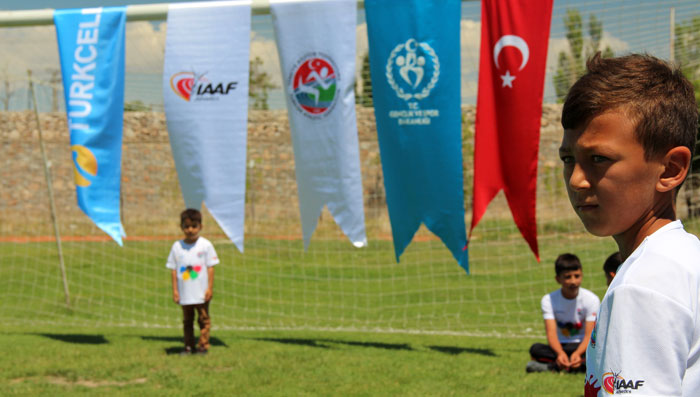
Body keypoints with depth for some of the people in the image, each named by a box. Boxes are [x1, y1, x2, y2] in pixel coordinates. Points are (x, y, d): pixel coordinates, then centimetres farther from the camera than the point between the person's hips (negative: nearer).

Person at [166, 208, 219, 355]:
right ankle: (189, 346, 14)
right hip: (185, 293, 2)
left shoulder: (205, 245, -4)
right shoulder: (177, 246, 1)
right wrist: (175, 290, 0)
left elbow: (210, 267, -2)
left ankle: (203, 345, 8)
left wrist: (210, 288, -6)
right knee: (187, 320, 8)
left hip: (201, 293, -2)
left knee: (203, 318, 3)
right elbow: (173, 269, 3)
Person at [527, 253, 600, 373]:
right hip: (560, 347, 1)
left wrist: (577, 353, -37)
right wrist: (560, 353, -39)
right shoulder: (549, 300, -5)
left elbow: (590, 335, -15)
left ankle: (549, 366, -33)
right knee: (536, 349, -28)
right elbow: (551, 332, -16)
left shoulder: (591, 299, -8)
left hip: (582, 346, -1)